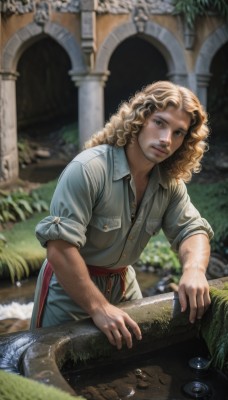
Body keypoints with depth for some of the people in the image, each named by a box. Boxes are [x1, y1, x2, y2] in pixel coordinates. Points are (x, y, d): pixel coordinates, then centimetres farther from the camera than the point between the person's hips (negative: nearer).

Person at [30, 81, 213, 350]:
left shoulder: (171, 183, -7)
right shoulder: (89, 169, -29)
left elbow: (192, 229, -6)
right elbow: (59, 247, -33)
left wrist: (194, 269, -29)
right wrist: (98, 308, -30)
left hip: (123, 284, 6)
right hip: (71, 287, -6)